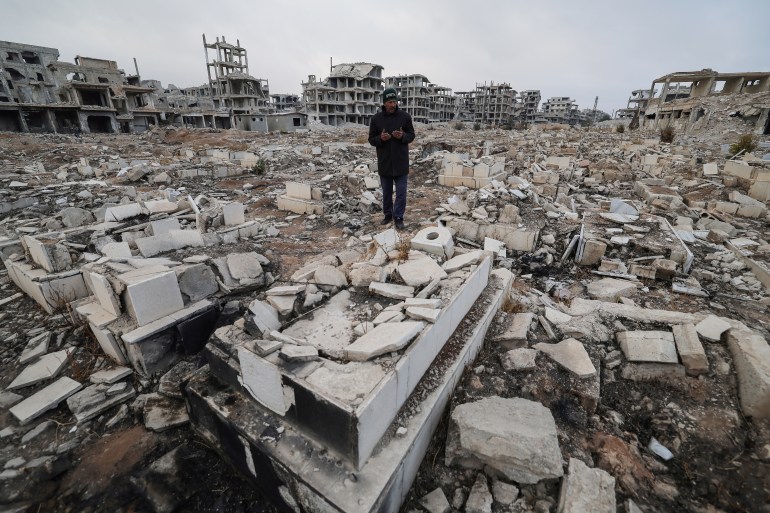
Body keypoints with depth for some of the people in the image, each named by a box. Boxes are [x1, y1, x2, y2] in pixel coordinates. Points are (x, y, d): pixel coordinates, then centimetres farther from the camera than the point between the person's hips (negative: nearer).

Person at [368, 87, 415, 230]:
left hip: (401, 163, -1)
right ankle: (388, 214, 28)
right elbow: (371, 139, 3)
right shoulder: (376, 118, -1)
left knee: (401, 193, 1)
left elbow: (411, 135, 4)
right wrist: (380, 138, -19)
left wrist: (402, 136, -18)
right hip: (384, 163, 1)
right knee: (386, 192, 12)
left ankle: (398, 217, 13)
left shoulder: (405, 116, -2)